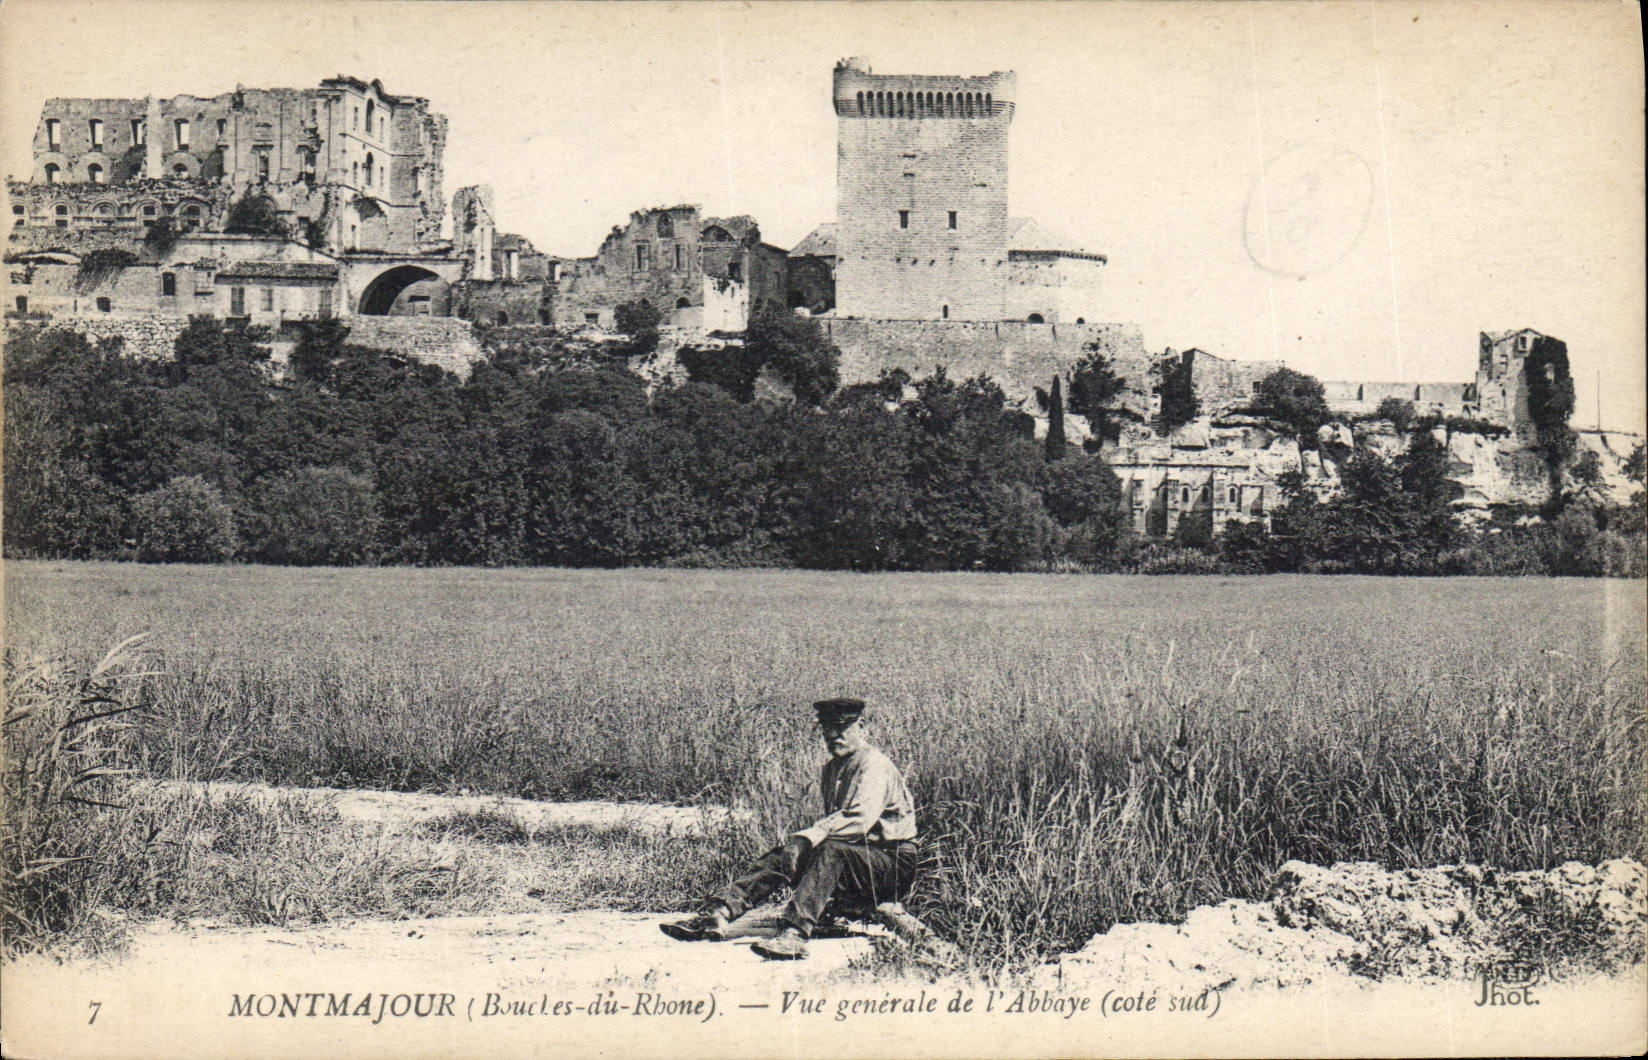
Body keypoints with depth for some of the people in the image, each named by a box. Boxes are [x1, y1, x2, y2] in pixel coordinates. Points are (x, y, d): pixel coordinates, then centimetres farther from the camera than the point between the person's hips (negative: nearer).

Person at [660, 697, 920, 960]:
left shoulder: (874, 765, -13)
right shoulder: (833, 768, 16)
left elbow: (860, 819, -28)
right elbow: (831, 820, 20)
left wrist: (809, 837, -32)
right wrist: (804, 840, -1)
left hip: (894, 863, -8)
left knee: (831, 851, -37)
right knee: (780, 857, -9)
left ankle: (795, 935, -53)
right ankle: (717, 914, -22)